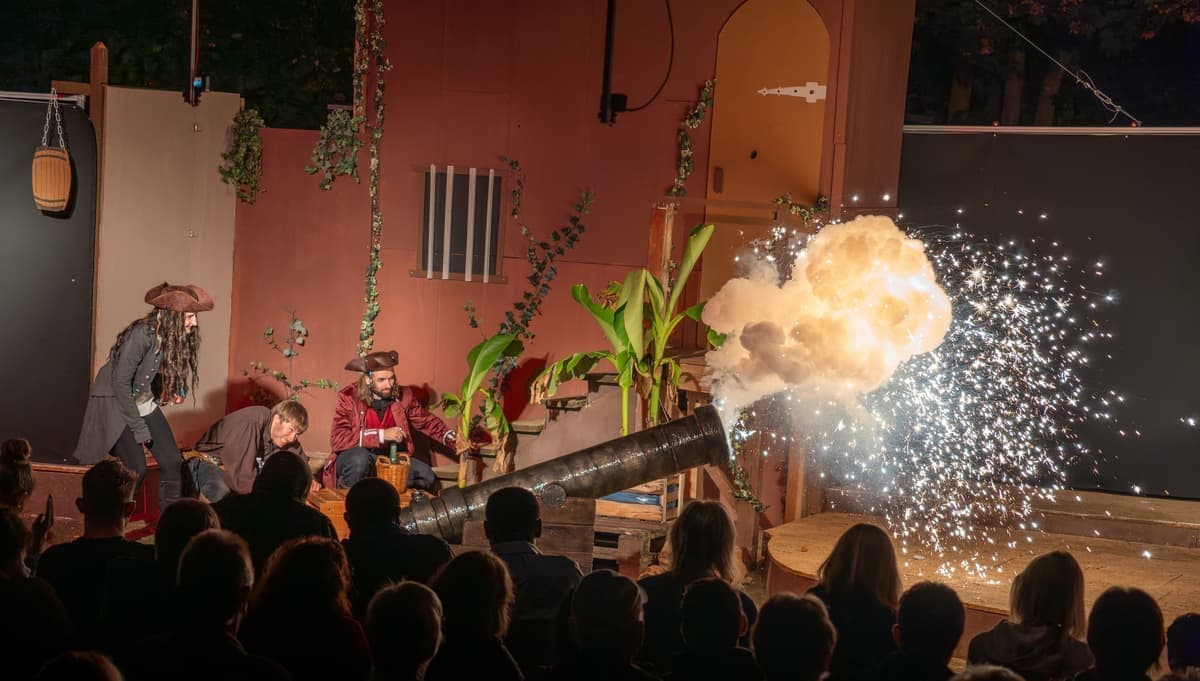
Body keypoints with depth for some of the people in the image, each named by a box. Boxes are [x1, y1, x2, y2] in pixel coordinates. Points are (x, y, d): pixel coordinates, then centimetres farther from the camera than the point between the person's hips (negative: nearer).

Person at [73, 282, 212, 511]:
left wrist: (172, 392, -14)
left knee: (173, 462, -3)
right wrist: (139, 430, -20)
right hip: (114, 403, -7)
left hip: (144, 404, 7)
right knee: (136, 469, -16)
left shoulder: (176, 337, -6)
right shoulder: (142, 335, -28)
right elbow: (120, 382, -25)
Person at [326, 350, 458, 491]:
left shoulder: (402, 396, -2)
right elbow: (337, 440, -24)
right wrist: (382, 434, -27)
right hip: (357, 460, -4)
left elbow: (428, 422, 11)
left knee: (426, 476, -18)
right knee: (359, 458, -37)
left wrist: (453, 438, -8)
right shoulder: (349, 397, -14)